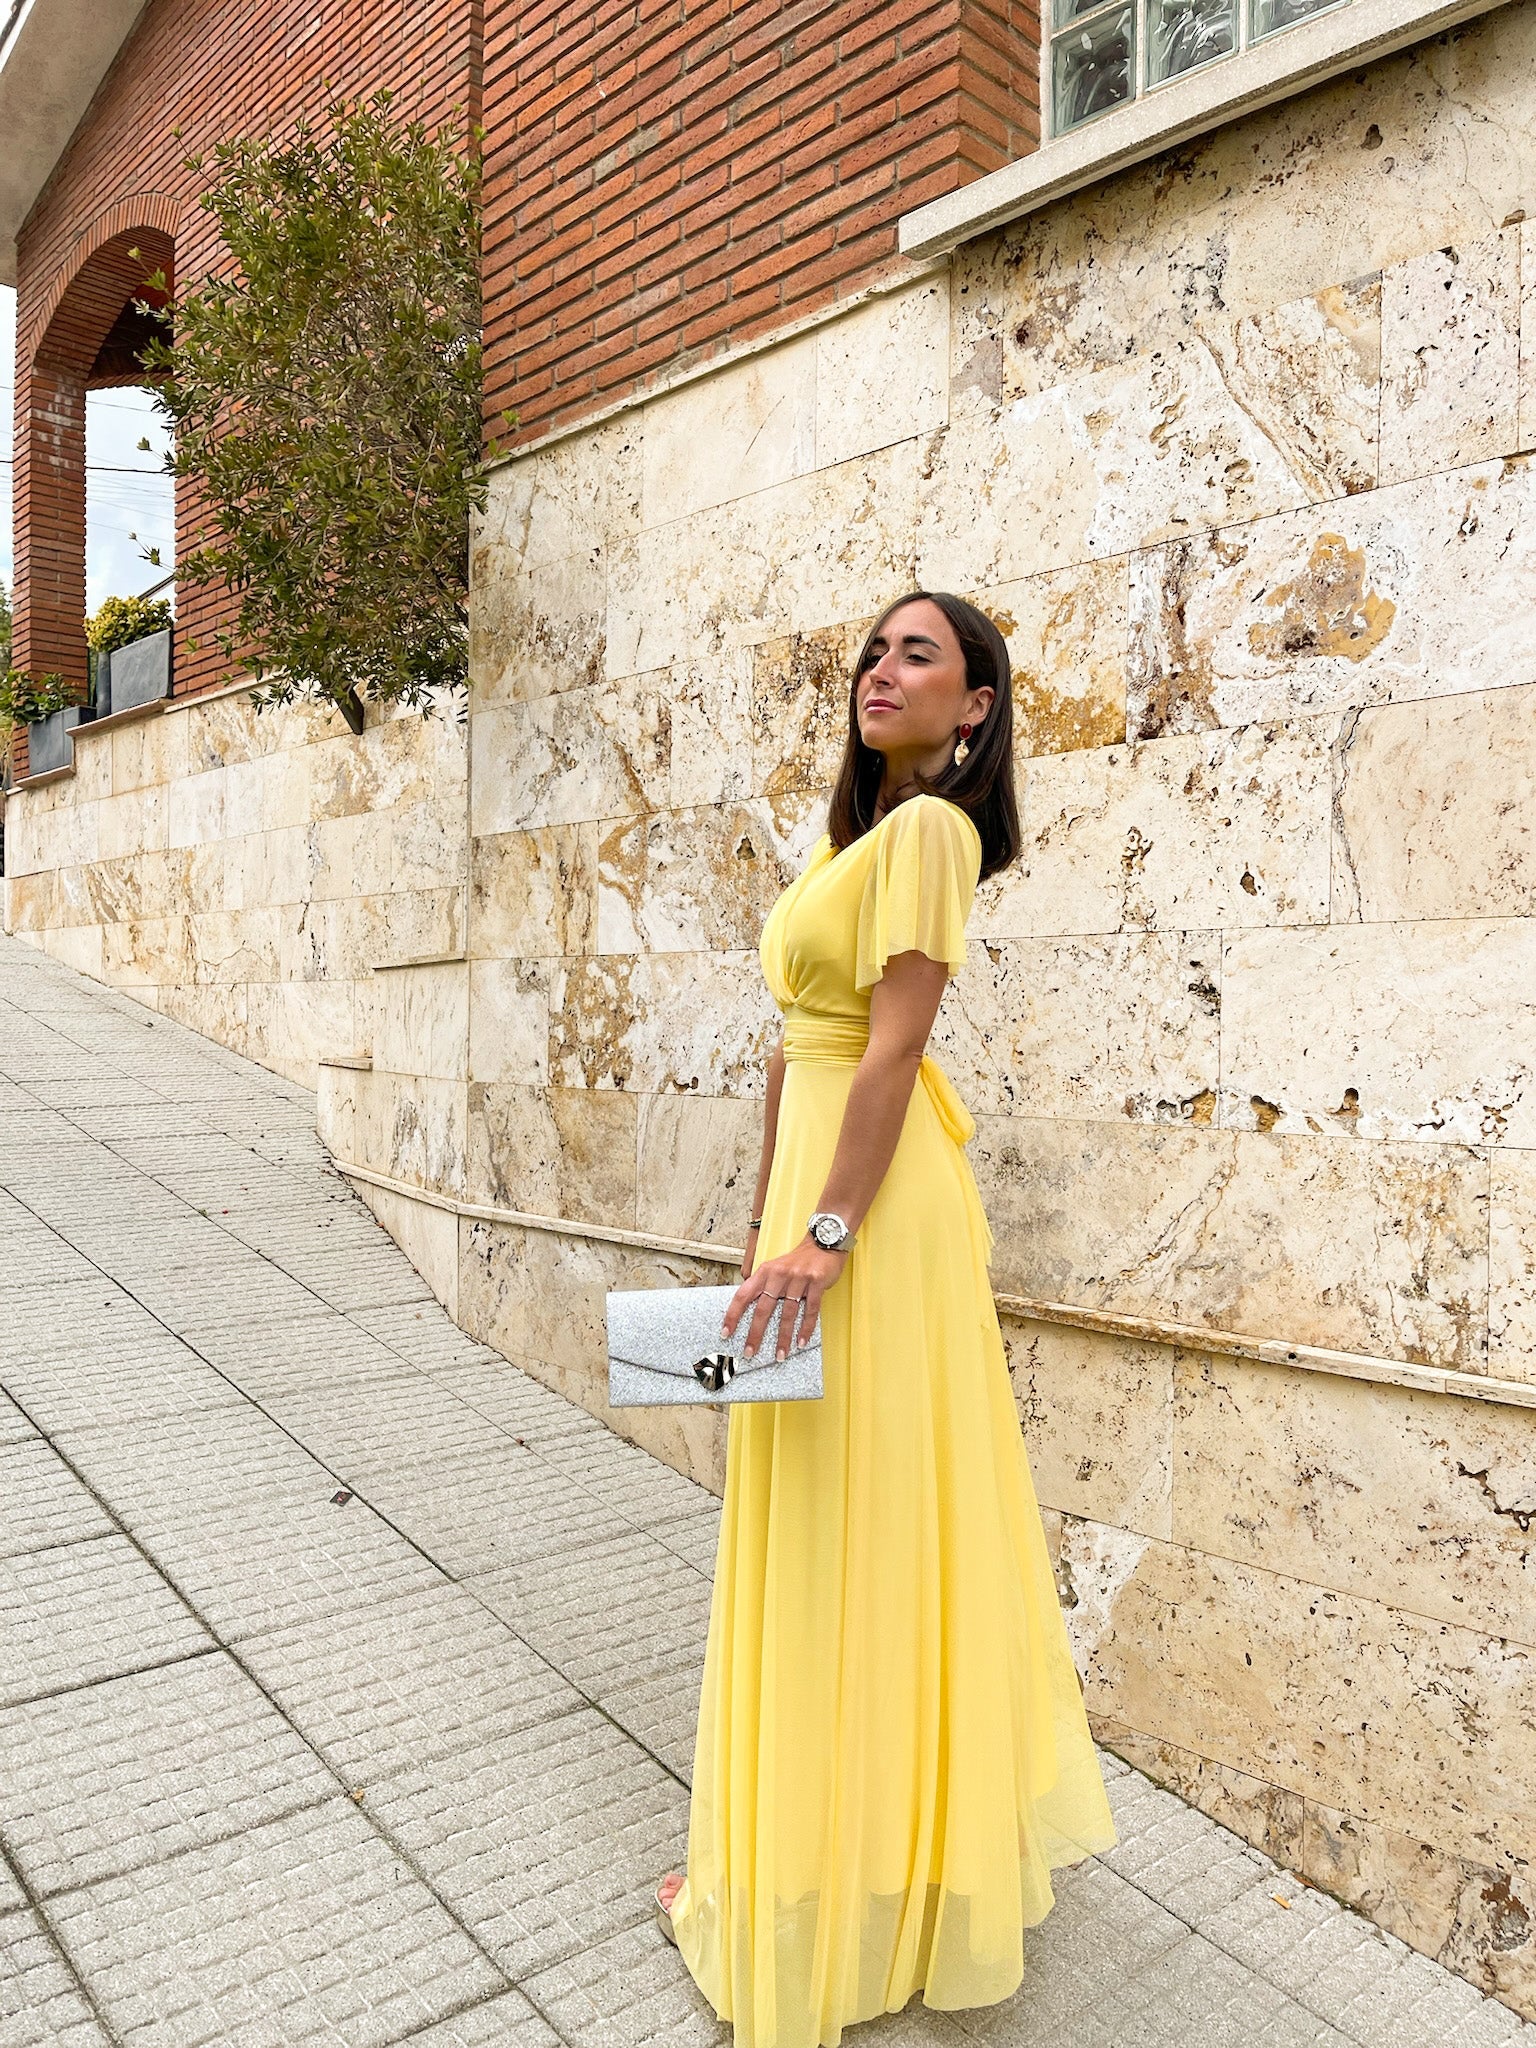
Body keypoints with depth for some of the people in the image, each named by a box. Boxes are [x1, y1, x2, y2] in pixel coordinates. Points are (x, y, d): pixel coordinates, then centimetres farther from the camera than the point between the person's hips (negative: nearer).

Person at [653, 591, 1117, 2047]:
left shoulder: (928, 827, -12)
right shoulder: (852, 833, 16)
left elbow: (891, 1049, -19)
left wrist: (824, 1236, -22)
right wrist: (767, 1219, 17)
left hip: (873, 1200, -10)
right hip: (821, 1180, 10)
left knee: (853, 1527, 2)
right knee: (828, 1524, 19)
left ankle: (818, 1888, 21)